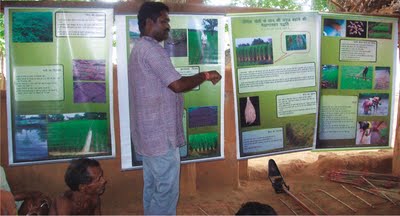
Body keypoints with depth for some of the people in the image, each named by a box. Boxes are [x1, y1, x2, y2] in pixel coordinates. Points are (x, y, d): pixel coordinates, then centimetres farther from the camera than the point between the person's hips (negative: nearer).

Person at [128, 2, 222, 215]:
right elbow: (177, 85, -23)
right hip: (161, 134, -10)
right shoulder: (152, 50, -17)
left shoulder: (140, 49, 17)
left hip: (148, 133, 10)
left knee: (152, 187, 17)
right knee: (167, 190, -1)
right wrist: (205, 76, -9)